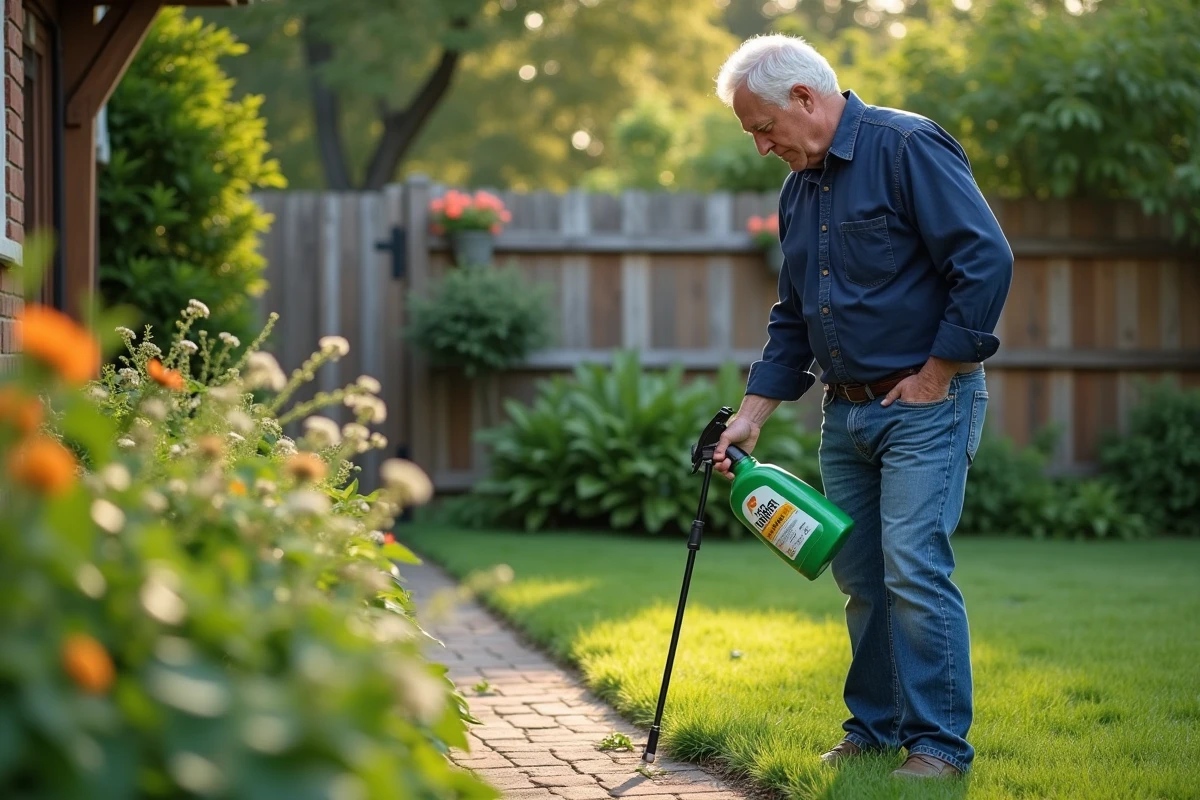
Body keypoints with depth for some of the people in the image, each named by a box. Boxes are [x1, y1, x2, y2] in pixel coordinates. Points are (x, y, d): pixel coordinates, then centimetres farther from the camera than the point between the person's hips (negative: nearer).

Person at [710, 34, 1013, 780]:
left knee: (914, 568, -12)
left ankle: (940, 742, -3)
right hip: (845, 411, 8)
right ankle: (875, 726, 21)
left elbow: (987, 259, -19)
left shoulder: (909, 148, -12)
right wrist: (752, 415, 12)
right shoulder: (799, 190, 14)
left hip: (926, 404, -8)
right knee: (860, 575, 10)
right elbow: (793, 320, 21)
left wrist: (935, 373, -15)